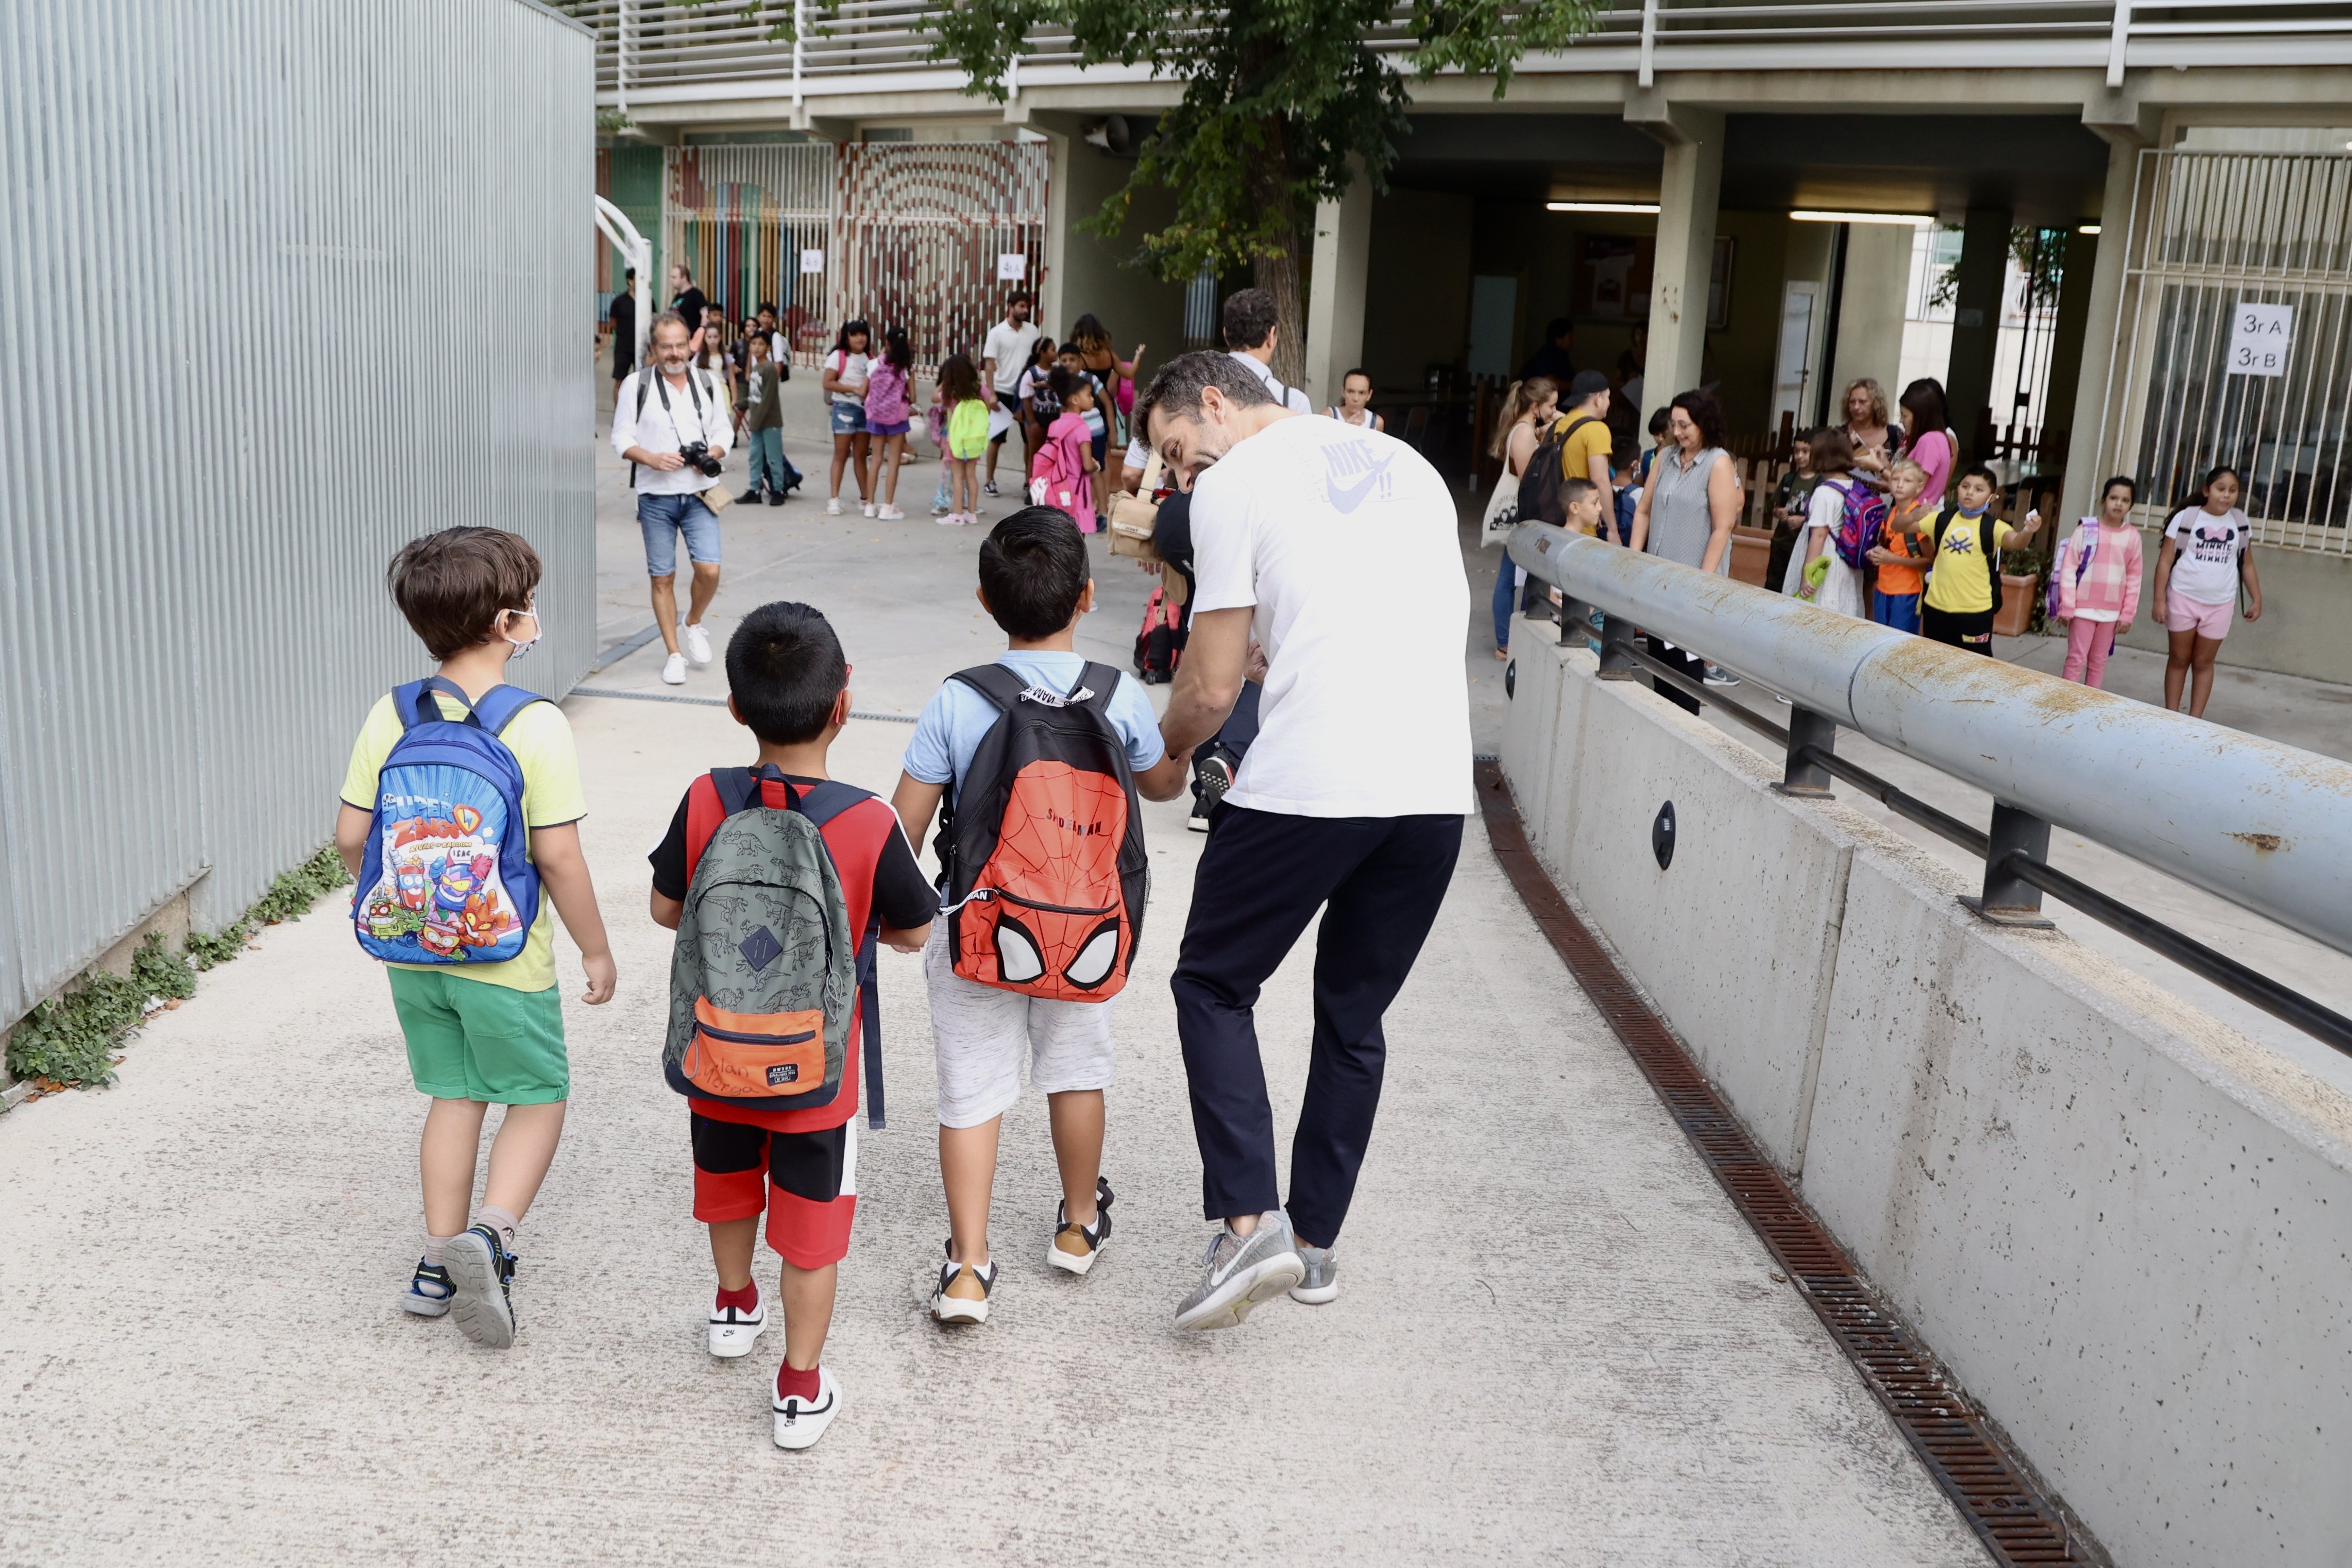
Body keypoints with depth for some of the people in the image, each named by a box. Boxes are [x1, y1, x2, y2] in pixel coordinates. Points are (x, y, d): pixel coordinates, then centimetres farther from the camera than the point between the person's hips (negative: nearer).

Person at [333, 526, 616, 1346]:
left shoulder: (389, 717, -3)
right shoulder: (535, 725, -18)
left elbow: (351, 835, 1)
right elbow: (556, 856, -17)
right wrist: (596, 949, -6)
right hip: (505, 957, -5)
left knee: (454, 1097, 20)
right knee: (539, 1098, 13)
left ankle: (440, 1265, 26)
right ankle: (489, 1232, -8)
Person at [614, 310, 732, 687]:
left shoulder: (708, 385, 7)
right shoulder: (636, 386, -1)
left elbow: (722, 432, 13)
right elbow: (621, 437, 0)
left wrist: (712, 455, -9)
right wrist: (652, 459, -18)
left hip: (699, 495, 1)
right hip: (656, 497, -1)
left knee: (709, 570, -11)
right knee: (662, 578, 4)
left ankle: (693, 625, 19)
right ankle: (674, 654, 15)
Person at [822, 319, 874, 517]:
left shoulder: (867, 359, 11)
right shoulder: (838, 356, -4)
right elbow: (827, 383, -11)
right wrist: (853, 389, -17)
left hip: (865, 408, 5)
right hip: (844, 408, -5)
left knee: (861, 455, 10)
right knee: (841, 455, -4)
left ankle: (866, 498, 14)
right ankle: (834, 499, -1)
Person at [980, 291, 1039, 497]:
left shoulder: (1032, 330, 5)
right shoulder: (997, 333, -6)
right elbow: (989, 365, -7)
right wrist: (991, 394, -14)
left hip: (1026, 391, 3)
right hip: (1003, 392, -3)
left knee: (1030, 438, 6)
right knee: (996, 438, 4)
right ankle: (990, 481, 12)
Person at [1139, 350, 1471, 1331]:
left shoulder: (1234, 483, 1)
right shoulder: (1408, 464, 21)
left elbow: (1213, 686, -2)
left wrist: (1159, 751, 17)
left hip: (1308, 787, -6)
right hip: (1438, 788, 6)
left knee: (1214, 987, 12)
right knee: (1355, 1018, 18)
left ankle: (1250, 1222, 1)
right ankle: (1316, 1240, 27)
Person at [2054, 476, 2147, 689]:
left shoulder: (2133, 536, 2)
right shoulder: (2086, 529, -5)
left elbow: (2134, 578, 5)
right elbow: (2069, 568, -5)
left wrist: (2127, 614, 2)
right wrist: (2067, 607, -9)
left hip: (2112, 611, 3)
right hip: (2083, 607, -2)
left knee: (2098, 662, 10)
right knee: (2077, 659, 0)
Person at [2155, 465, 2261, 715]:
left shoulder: (2240, 523, 3)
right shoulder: (2186, 518, -8)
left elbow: (2247, 565, 12)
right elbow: (2165, 560, -7)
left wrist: (2257, 599, 10)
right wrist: (2160, 599, -11)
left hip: (2219, 605, 2)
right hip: (2183, 599, -2)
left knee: (2203, 663, 8)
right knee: (2179, 659, 8)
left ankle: (2195, 720, 12)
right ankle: (2171, 717, 15)